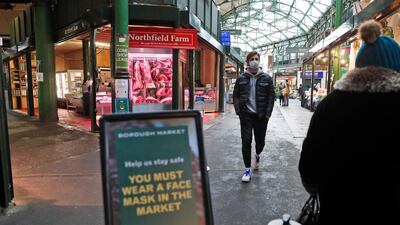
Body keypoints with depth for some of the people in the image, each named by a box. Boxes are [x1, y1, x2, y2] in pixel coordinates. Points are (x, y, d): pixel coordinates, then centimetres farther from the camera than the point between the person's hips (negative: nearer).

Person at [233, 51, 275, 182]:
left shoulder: (266, 78, 3)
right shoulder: (241, 78, 4)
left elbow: (271, 97, 1)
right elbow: (236, 96, 6)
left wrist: (267, 114, -7)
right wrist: (238, 111, -7)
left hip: (261, 116, 1)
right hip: (246, 115, 0)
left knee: (260, 140, 11)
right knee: (246, 142, -2)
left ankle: (257, 155, 45)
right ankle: (247, 169, 10)